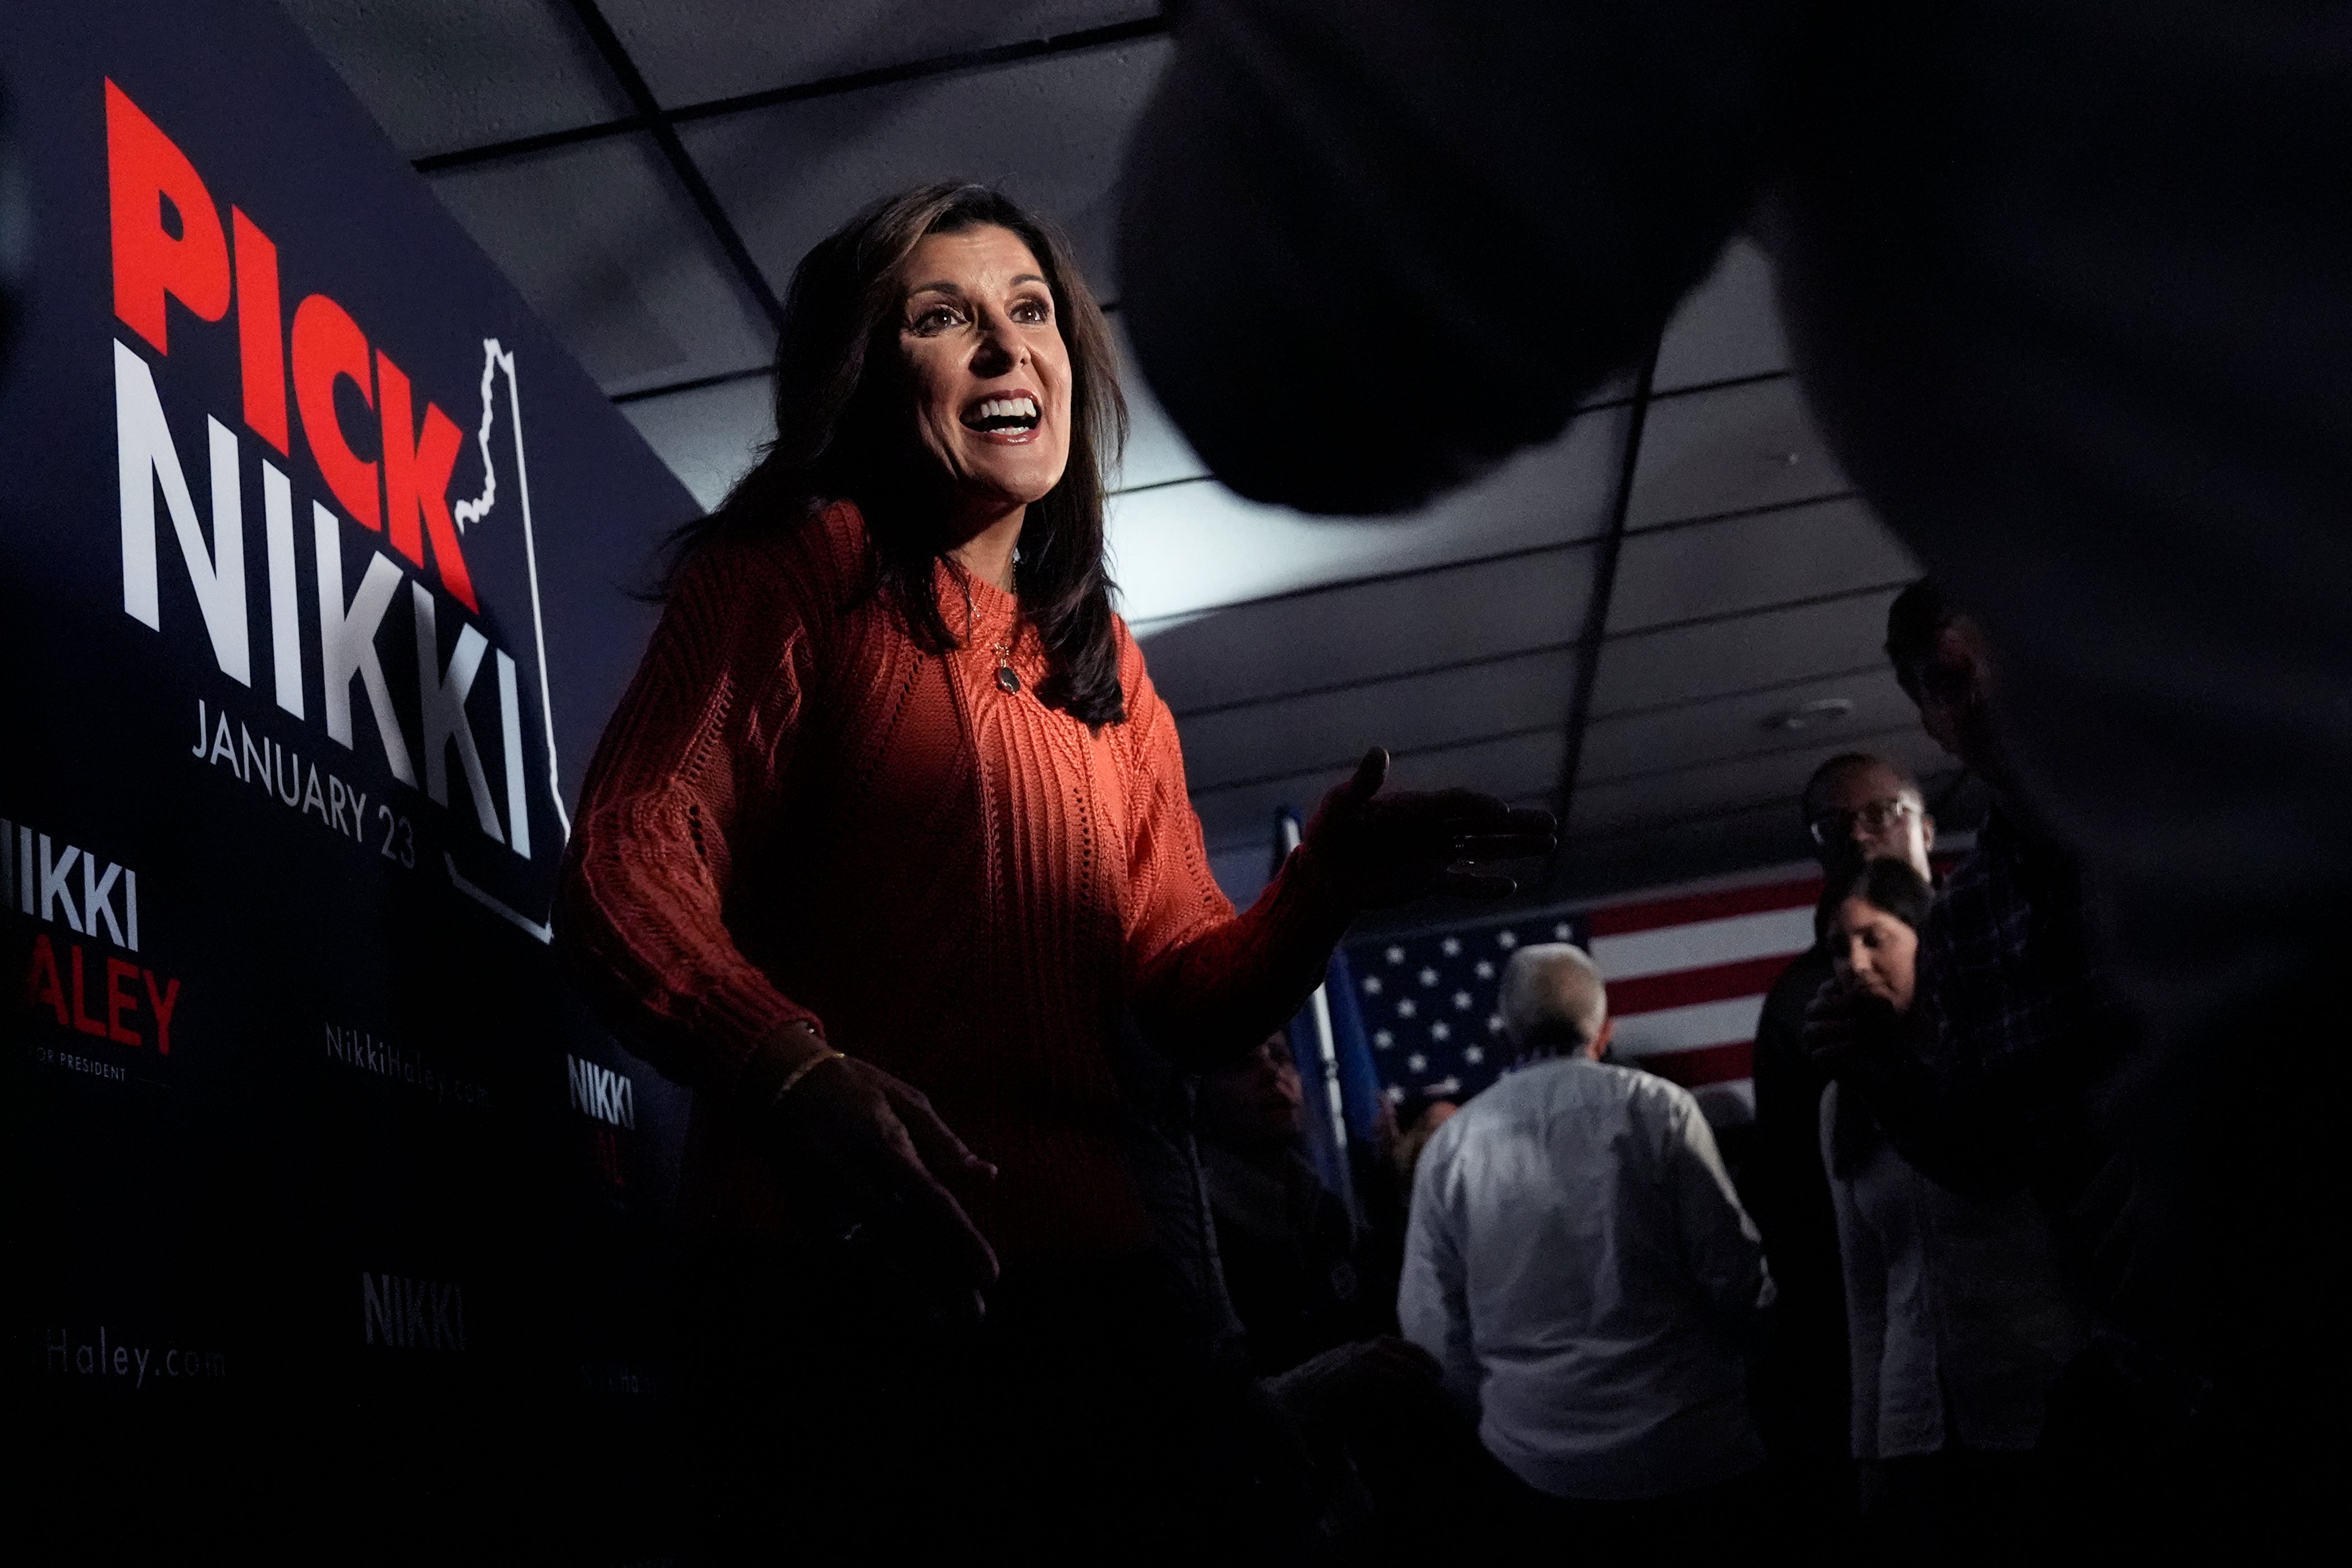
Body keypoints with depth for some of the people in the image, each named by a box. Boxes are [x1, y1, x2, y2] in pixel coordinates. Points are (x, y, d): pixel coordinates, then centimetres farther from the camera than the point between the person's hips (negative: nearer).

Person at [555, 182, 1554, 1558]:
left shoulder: (1108, 671, 19)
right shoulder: (797, 574, 1)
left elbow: (1190, 992, 14)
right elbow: (630, 877, -10)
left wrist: (1324, 890, -8)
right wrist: (794, 1074, -30)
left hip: (1094, 1282, 6)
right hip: (839, 1275, -5)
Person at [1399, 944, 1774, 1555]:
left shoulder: (1448, 1148, -2)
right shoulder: (1656, 1107, -8)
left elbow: (1430, 1330, -1)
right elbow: (1734, 1273, -8)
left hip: (1541, 1477, 2)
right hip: (1691, 1457, -2)